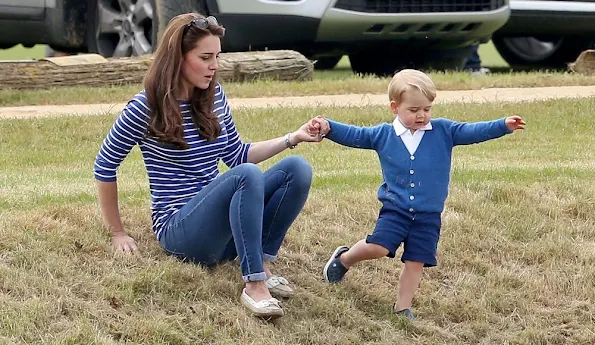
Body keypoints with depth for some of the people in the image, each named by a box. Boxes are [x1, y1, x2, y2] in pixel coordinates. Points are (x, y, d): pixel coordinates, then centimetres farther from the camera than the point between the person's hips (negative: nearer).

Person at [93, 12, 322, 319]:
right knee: (247, 175, -33)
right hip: (178, 231, -7)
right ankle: (254, 286, -35)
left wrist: (292, 138, 6)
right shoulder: (146, 107, -10)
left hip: (219, 223, 7)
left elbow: (236, 155, 18)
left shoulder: (214, 96, 8)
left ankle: (263, 266, -16)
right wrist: (117, 233, 3)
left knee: (297, 169, -13)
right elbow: (105, 166, -1)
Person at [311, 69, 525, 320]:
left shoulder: (443, 131, -1)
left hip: (428, 216, 1)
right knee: (377, 247, -16)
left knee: (415, 262, 3)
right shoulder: (383, 135, 1)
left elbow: (472, 132, -6)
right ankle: (344, 258, 13)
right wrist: (327, 127, -9)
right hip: (395, 209, -1)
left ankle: (403, 307, 16)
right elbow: (354, 135, 3)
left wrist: (503, 126, -18)